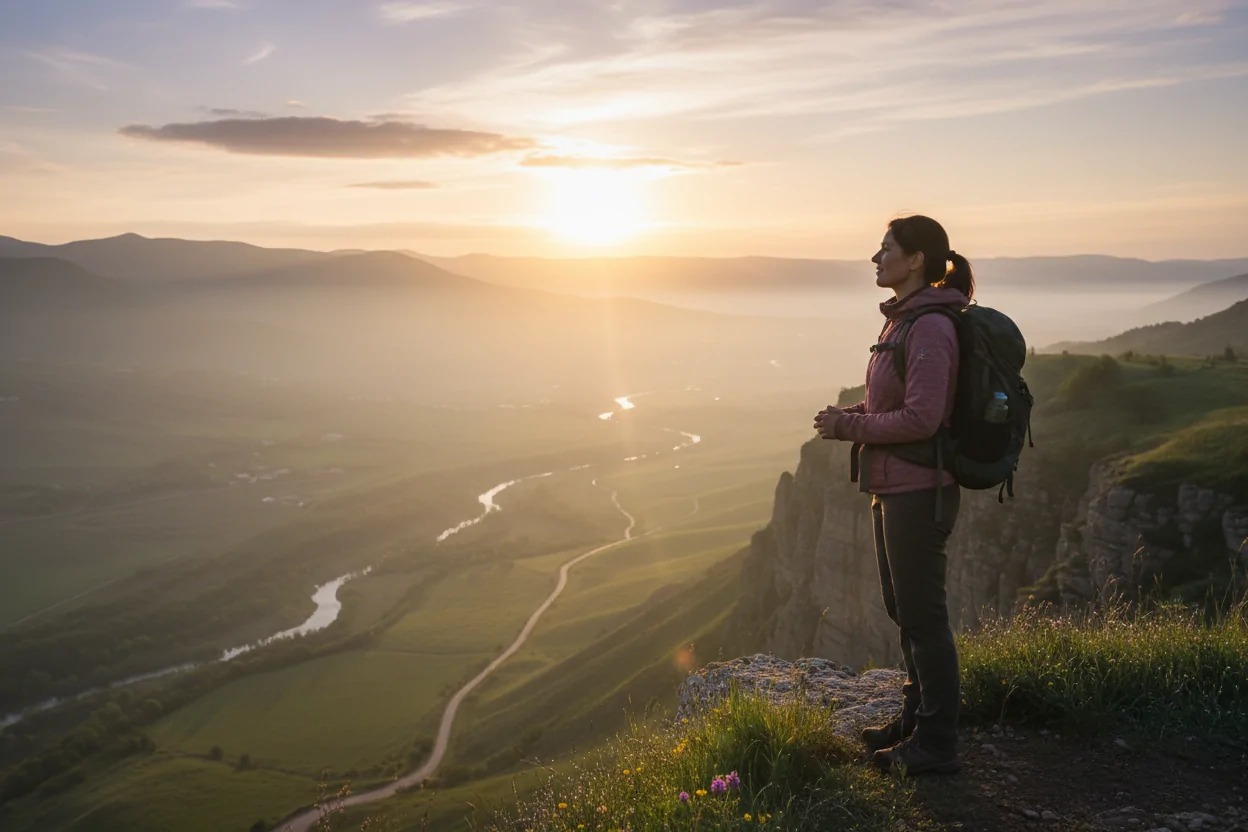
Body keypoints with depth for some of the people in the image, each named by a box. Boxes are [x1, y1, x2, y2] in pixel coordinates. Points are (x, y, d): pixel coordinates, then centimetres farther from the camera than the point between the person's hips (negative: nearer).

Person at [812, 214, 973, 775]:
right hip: (892, 487, 10)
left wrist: (850, 426, -15)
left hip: (918, 492, -10)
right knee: (903, 609, 20)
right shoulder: (903, 320, 11)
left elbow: (922, 419, -25)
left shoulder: (930, 329, -19)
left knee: (922, 615, 1)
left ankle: (936, 746, 14)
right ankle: (917, 719, 35)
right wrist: (850, 415, 3)